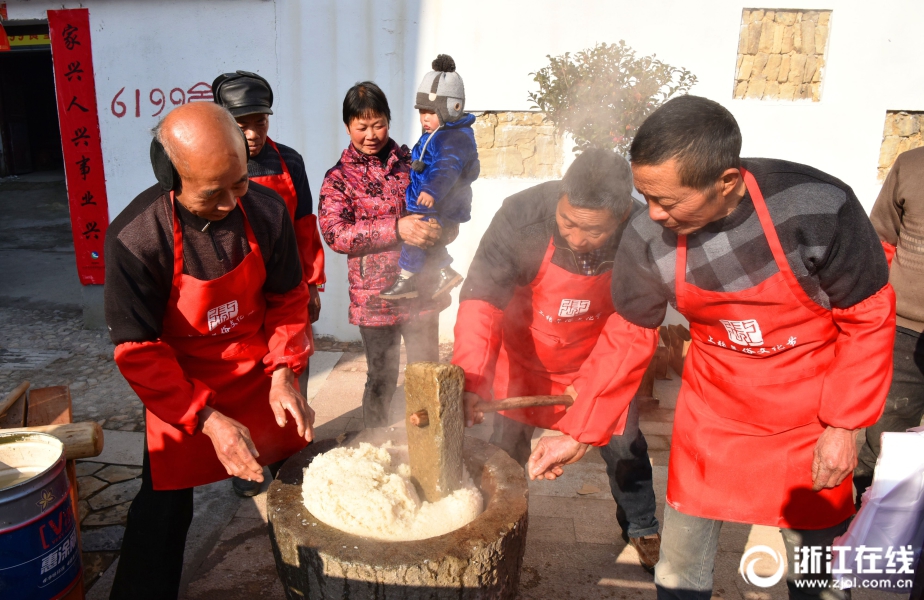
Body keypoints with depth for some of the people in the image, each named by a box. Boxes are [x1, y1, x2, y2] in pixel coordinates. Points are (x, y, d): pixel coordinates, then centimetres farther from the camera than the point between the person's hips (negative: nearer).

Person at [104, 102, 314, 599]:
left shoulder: (266, 210, -18)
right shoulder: (134, 238, -26)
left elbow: (287, 299, -3)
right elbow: (138, 351, -19)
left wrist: (283, 373, -14)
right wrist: (208, 420, -26)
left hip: (261, 373, 3)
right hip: (180, 388, -3)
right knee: (164, 509, 8)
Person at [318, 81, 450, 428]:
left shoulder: (410, 163, 8)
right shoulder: (339, 178, 0)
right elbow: (334, 233, -15)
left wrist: (435, 227, -8)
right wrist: (396, 229, -26)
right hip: (375, 296, -2)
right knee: (382, 379, 7)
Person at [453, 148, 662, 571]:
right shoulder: (521, 216, -34)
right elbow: (482, 298, -36)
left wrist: (582, 425, -30)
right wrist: (469, 378, -50)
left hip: (597, 358, 1)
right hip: (525, 355, -1)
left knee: (624, 441, 16)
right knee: (507, 445, 11)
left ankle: (641, 526, 43)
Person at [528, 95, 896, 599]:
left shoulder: (818, 209, -27)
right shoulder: (647, 238, -20)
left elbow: (868, 318, -11)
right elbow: (631, 339, -6)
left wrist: (844, 425, -9)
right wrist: (577, 436, -7)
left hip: (810, 421, -1)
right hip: (711, 417, 2)